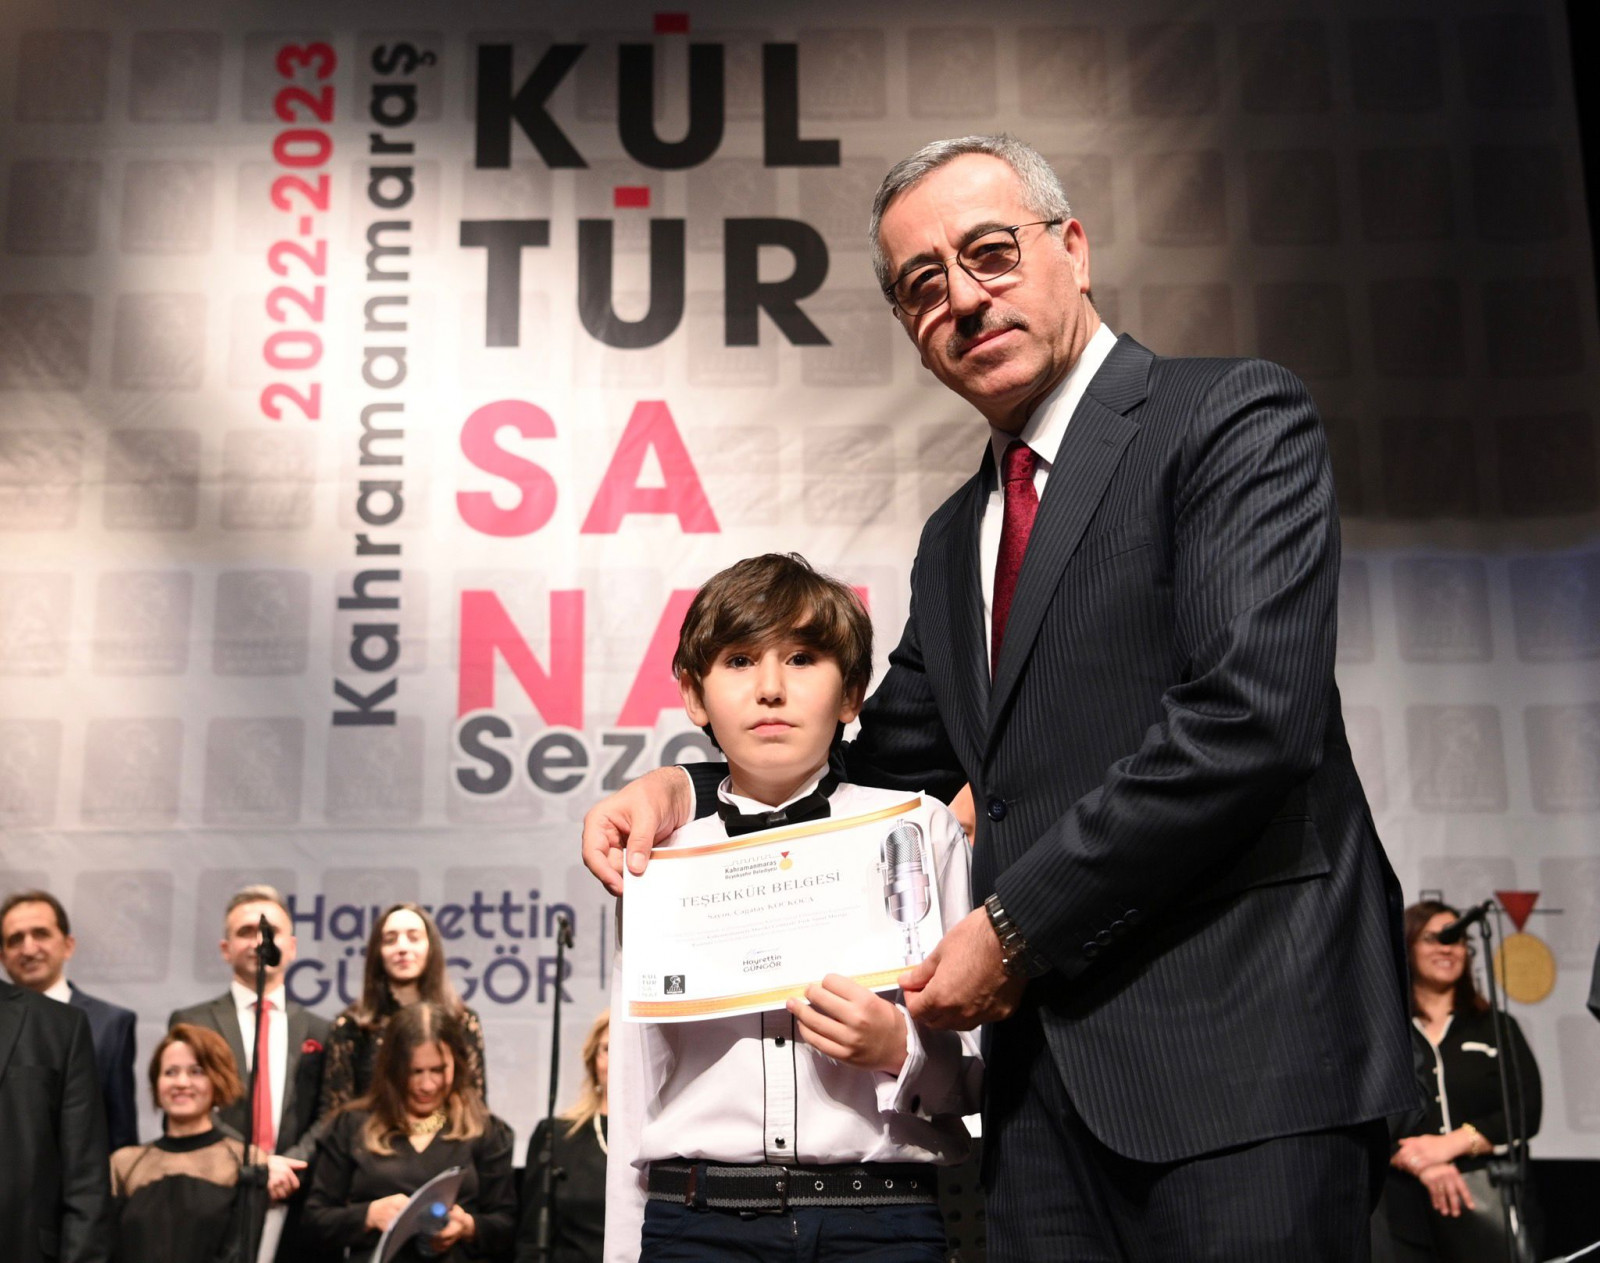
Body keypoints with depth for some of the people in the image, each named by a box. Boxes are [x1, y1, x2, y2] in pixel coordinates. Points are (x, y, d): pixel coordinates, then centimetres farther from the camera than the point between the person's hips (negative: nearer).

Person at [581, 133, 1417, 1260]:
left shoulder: (1237, 418, -4)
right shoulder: (955, 538, 19)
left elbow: (1249, 716, -16)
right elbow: (890, 766, 23)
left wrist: (1016, 925, -12)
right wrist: (685, 788, 5)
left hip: (1242, 1042, -6)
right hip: (1048, 1059, 7)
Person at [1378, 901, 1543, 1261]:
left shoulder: (1497, 1028, 15)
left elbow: (1527, 1112, 4)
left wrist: (1451, 1144, -10)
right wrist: (1418, 1162, -17)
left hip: (1487, 1206, 1)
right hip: (1405, 1209, -1)